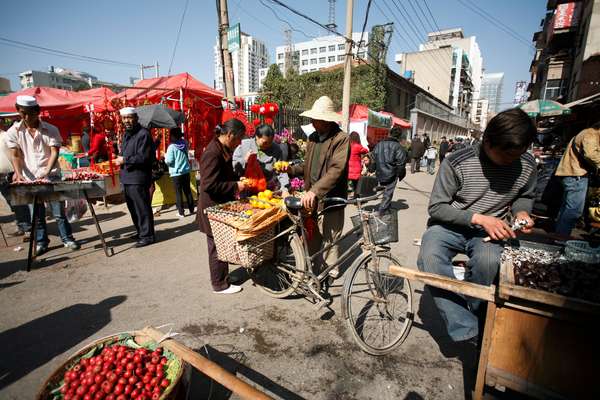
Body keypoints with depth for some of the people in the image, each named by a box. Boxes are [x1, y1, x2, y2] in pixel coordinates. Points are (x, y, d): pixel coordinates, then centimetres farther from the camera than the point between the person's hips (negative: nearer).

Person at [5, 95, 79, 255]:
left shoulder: (50, 130, -4)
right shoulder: (14, 132, 2)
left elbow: (54, 153, -9)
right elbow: (16, 156, 2)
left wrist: (47, 172, -21)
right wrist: (19, 173, -15)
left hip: (51, 176, -2)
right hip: (29, 179, 2)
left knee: (58, 211, 0)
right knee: (36, 214, 8)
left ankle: (67, 238, 11)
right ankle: (41, 242, 20)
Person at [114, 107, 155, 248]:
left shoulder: (143, 134, -11)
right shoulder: (126, 134, 18)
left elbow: (144, 157, -19)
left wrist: (125, 160, -13)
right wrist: (120, 159, 6)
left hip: (138, 178, -10)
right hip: (127, 178, 10)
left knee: (142, 208, -4)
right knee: (132, 208, 16)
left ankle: (147, 235, 4)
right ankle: (140, 231, 29)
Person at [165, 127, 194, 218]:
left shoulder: (171, 147, -14)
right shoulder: (185, 144, 2)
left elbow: (169, 161, -14)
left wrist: (165, 156, 4)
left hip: (176, 173, -4)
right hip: (186, 171, 5)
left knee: (178, 193, 3)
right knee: (188, 191, 13)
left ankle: (181, 212, 6)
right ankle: (191, 209, 19)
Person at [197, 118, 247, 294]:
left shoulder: (224, 150, 9)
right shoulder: (212, 153, -22)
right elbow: (209, 185, -27)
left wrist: (237, 181, 5)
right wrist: (235, 186, -21)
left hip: (222, 205, 9)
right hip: (213, 208, -9)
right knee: (217, 246, 4)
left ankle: (221, 277, 34)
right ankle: (220, 285, 20)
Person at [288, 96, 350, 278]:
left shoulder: (341, 139, -12)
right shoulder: (313, 137, 11)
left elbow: (336, 170, -23)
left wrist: (315, 191, -32)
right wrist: (291, 169, 1)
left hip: (330, 200, -6)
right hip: (311, 198, 6)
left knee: (329, 241, 6)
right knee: (311, 237, 13)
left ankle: (331, 273, 26)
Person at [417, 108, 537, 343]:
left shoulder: (527, 164, -1)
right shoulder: (457, 163, -15)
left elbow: (525, 196, 19)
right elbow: (436, 207, -12)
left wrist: (521, 212, -4)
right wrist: (479, 218, -21)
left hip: (489, 231, 2)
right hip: (449, 227, -2)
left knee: (487, 261, -34)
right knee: (429, 258, -33)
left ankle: (473, 313, -5)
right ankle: (466, 329, -19)